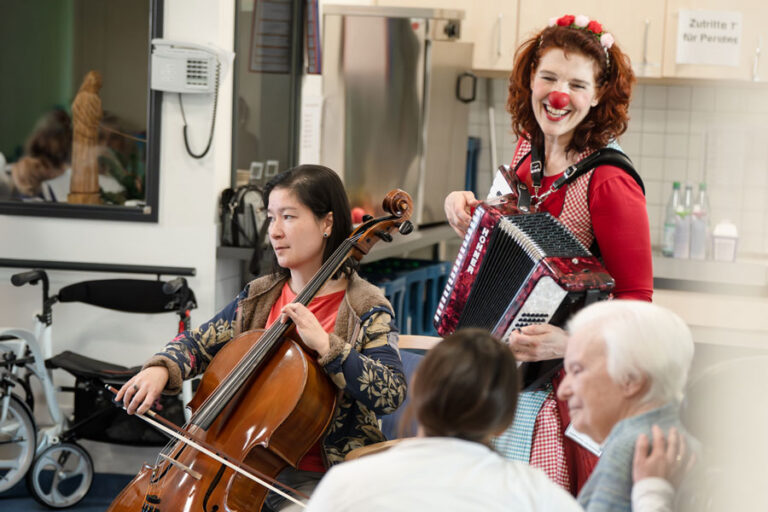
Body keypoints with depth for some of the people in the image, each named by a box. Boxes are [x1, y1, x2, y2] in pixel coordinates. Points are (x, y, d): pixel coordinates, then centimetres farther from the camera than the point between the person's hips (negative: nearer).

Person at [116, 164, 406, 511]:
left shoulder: (365, 309, -9)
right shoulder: (259, 297, 8)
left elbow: (391, 394, -20)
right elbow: (198, 343, 13)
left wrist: (326, 346, -28)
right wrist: (160, 368, -9)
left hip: (318, 479, -5)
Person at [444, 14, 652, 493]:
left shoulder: (608, 182, -20)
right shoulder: (529, 150, 2)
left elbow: (636, 298, -18)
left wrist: (573, 342, -32)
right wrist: (468, 209, 2)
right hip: (490, 371, 7)